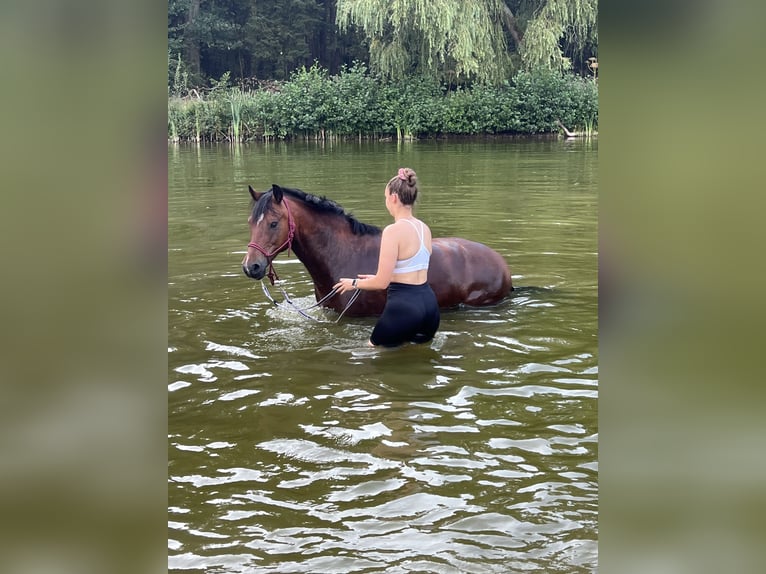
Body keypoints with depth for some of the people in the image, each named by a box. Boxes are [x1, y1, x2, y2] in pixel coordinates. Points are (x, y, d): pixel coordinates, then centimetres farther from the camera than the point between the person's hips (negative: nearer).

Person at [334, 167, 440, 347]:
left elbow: (382, 283, -16)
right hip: (428, 303, 7)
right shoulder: (425, 228, 8)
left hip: (404, 306, -7)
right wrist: (377, 278, 27)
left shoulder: (393, 231, -16)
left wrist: (354, 283, 4)